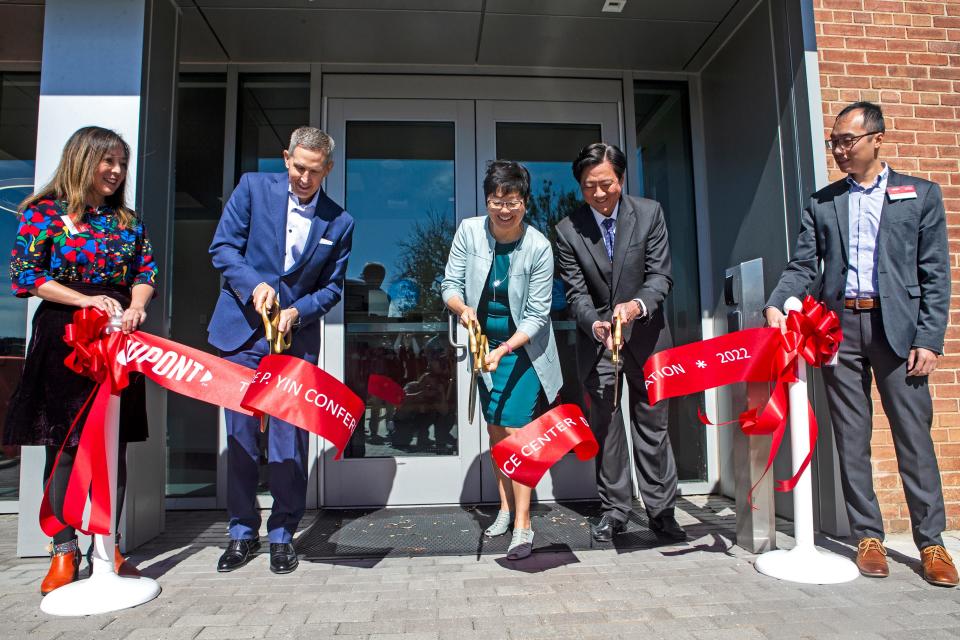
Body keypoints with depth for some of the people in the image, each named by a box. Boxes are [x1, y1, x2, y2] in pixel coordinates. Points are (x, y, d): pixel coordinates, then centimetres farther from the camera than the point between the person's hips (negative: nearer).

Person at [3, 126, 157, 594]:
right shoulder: (45, 211, 1)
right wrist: (87, 300, -15)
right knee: (64, 446, 3)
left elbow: (146, 271, 9)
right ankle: (64, 551, 17)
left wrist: (135, 306, -12)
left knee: (114, 445, 6)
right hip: (63, 338, -3)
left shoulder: (127, 219, 13)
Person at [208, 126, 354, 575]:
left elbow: (332, 287, 7)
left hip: (296, 338, 0)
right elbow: (222, 247, 0)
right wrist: (254, 284, -18)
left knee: (290, 439, 1)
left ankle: (283, 535, 17)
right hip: (242, 332, 1)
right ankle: (242, 533, 22)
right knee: (240, 435, 7)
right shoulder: (253, 188, 2)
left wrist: (297, 311, -11)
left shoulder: (338, 222, 4)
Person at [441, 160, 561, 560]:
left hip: (523, 347, -4)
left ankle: (522, 525, 0)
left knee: (515, 428, -10)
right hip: (484, 342, 4)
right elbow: (450, 285, -4)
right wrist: (463, 308, -26)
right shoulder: (469, 231, -10)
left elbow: (537, 316, -16)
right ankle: (506, 506, 29)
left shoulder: (538, 247, -19)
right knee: (495, 428, 12)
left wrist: (502, 351, -27)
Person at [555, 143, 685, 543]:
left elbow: (660, 275, -7)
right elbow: (576, 293, -7)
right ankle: (614, 510, 17)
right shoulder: (568, 230, -4)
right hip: (597, 336, 0)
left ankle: (661, 511, 17)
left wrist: (637, 305, -27)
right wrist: (596, 325, -27)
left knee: (653, 423, 6)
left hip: (645, 334, 0)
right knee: (605, 424, 5)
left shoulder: (650, 213, -3)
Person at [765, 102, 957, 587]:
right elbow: (801, 267, 6)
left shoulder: (920, 194, 8)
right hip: (839, 326, 2)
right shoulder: (821, 203, 12)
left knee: (913, 435, 2)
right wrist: (776, 306, -13)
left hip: (897, 327, -1)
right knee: (851, 439, 5)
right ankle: (868, 536, 15)